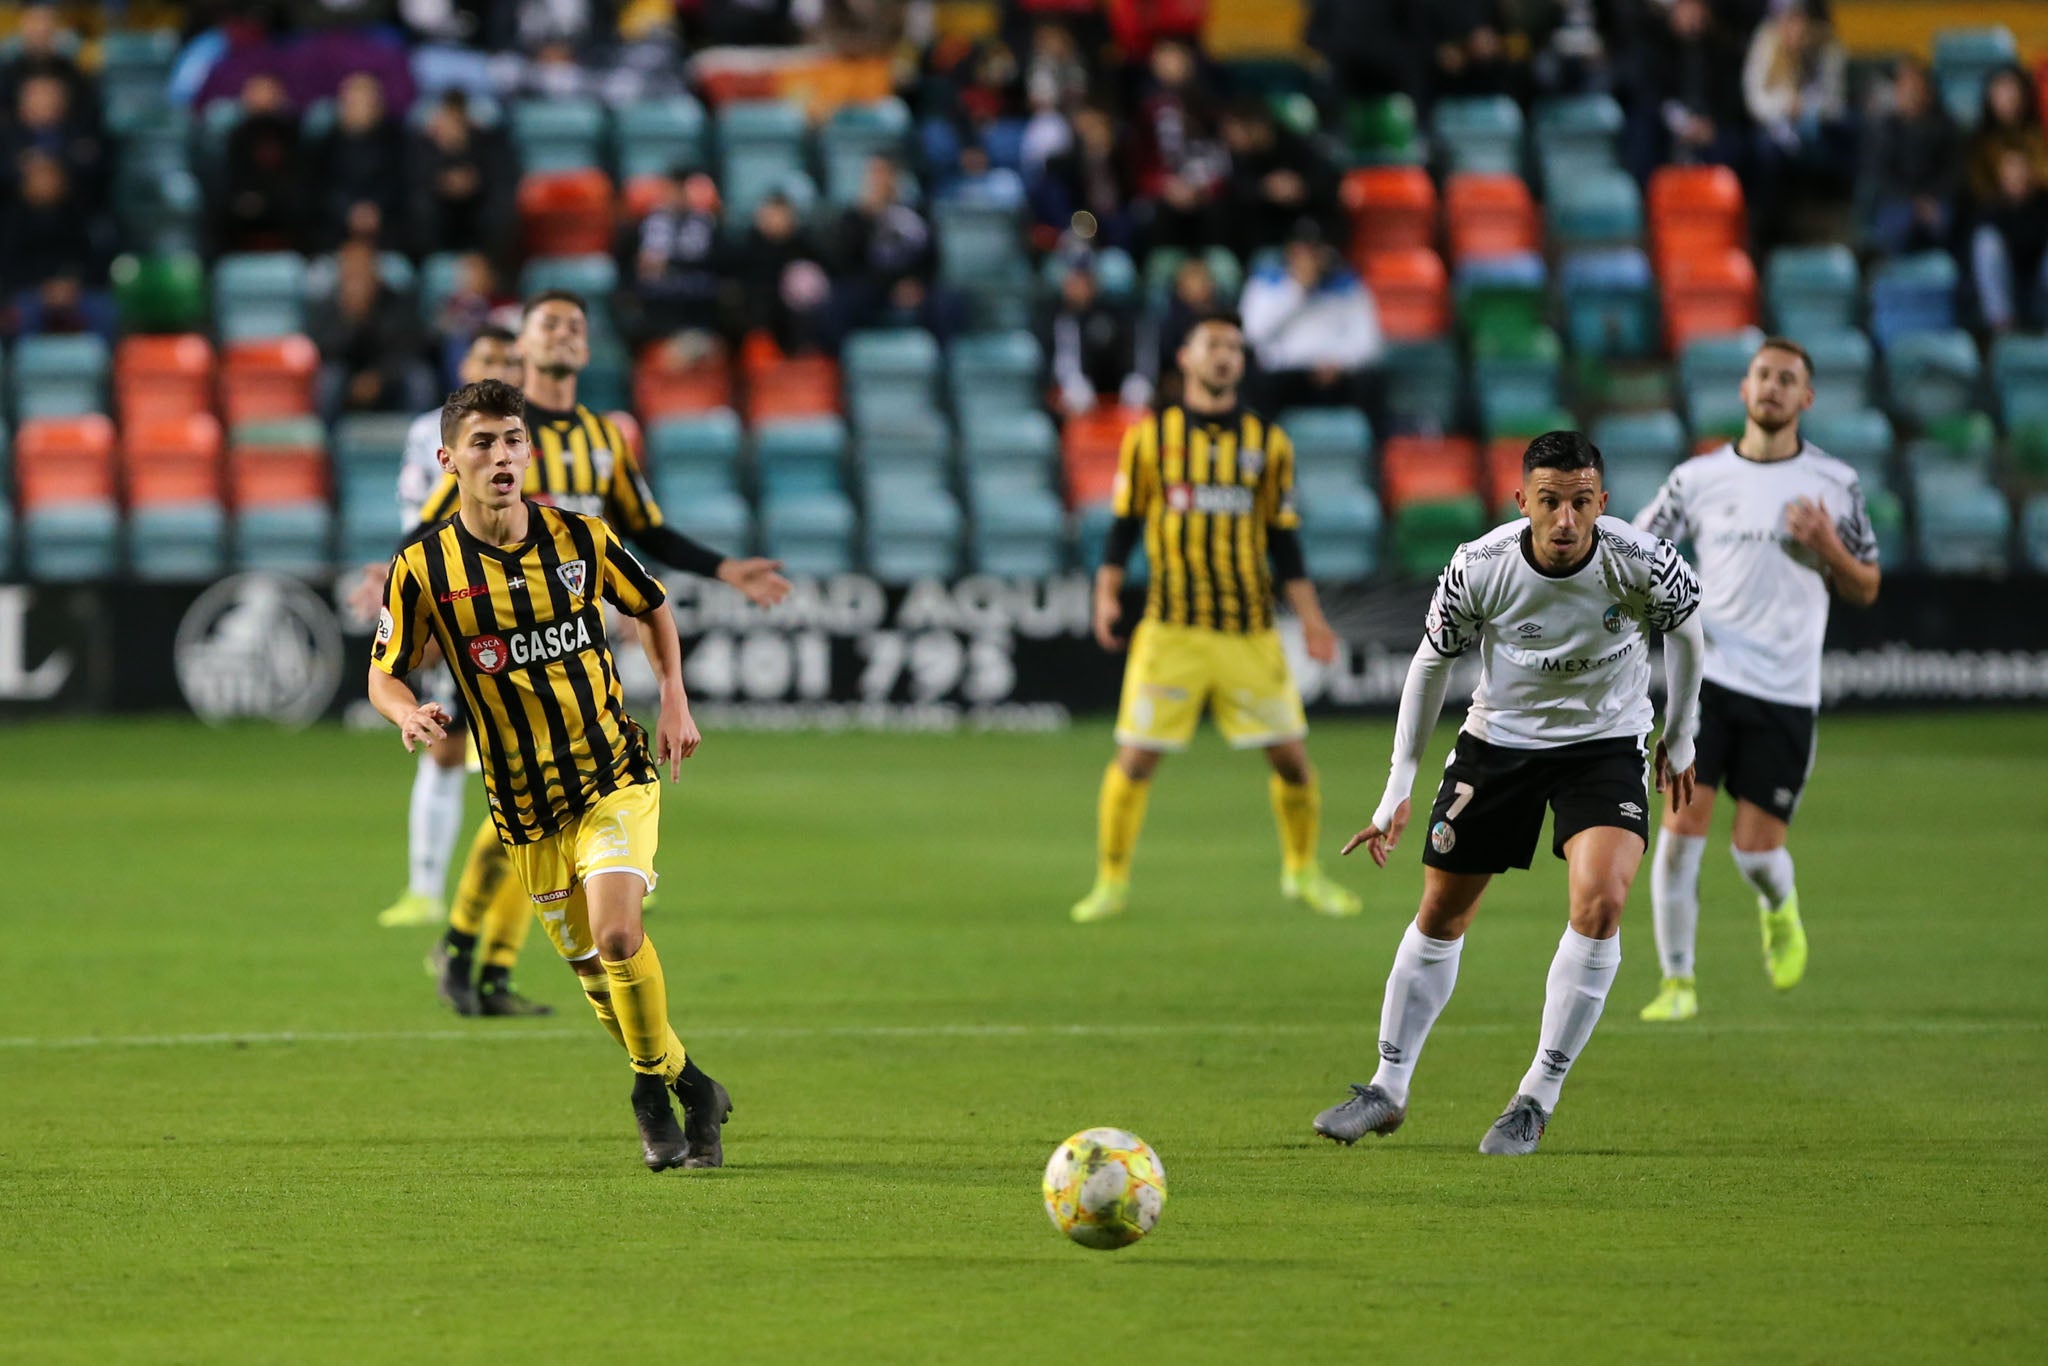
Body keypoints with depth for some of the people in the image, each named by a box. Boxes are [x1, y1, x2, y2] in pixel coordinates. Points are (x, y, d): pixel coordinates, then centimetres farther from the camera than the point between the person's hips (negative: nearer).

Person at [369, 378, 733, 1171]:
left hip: (615, 777, -1)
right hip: (525, 806, 1)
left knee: (616, 934, -22)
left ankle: (655, 1089, -1)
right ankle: (688, 1087, 32)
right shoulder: (422, 569, -9)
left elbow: (651, 607, 14)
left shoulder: (578, 538, -5)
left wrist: (674, 699, 3)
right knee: (591, 967, 8)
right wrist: (407, 713, -20)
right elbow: (384, 674, 2)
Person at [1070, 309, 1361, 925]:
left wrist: (1310, 617, 5)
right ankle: (1111, 884, 6)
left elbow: (1283, 539, 11)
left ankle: (1303, 873, 23)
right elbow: (1123, 526, 8)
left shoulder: (1267, 442, 8)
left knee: (1290, 753, 2)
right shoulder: (1150, 436, 4)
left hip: (1251, 635, 2)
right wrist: (1107, 595, -4)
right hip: (1171, 629, -2)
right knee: (1135, 757, -7)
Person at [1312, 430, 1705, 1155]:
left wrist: (1680, 738, 9)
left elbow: (1685, 627, -1)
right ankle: (1389, 1088, 26)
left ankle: (1537, 1098, -10)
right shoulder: (1479, 568, -22)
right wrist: (1398, 788, 0)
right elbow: (1432, 661, -5)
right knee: (1441, 914, 7)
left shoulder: (1641, 563, -24)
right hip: (1498, 737, 1)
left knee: (1600, 903, -23)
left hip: (1605, 741, -1)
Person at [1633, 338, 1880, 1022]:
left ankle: (1780, 910, 34)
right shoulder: (1699, 478, 4)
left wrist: (1829, 548, -10)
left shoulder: (1835, 483, 4)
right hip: (1709, 676, 0)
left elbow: (1865, 590, 10)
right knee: (1681, 825, -13)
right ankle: (1677, 983, -2)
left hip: (1786, 694, 0)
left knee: (1756, 850, -3)